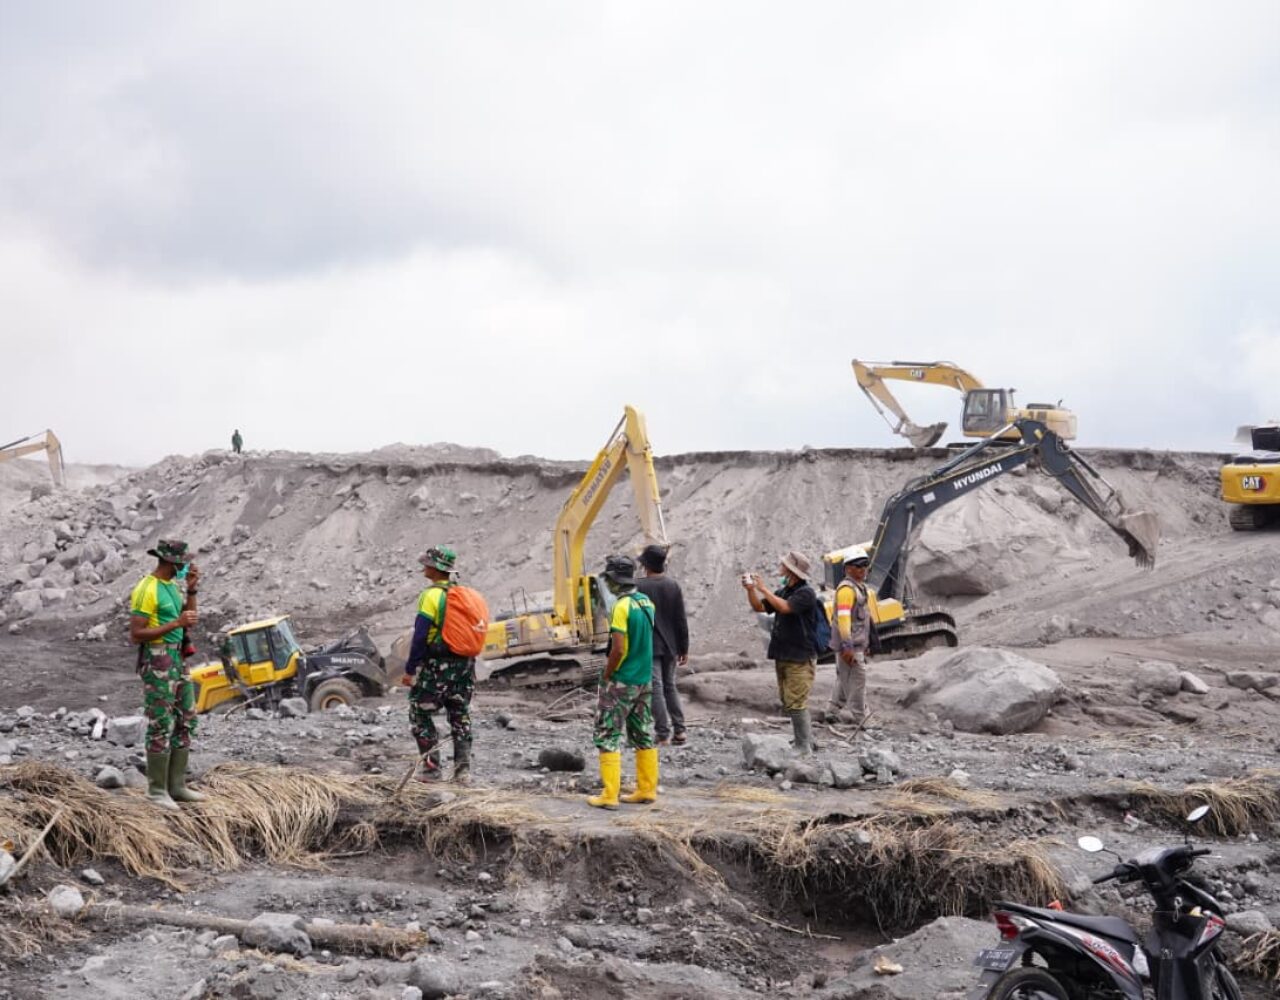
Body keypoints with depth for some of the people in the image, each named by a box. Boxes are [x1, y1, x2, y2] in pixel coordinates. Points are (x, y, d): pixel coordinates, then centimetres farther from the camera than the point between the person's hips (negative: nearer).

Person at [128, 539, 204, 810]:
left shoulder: (172, 585, 12)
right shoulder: (146, 590, -17)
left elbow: (188, 621, 15)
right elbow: (136, 635, -19)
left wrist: (192, 590, 2)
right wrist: (176, 624, -22)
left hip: (176, 659, 9)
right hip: (156, 661, -9)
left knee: (186, 721, 11)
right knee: (161, 726, -5)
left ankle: (176, 785, 18)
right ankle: (157, 790, 4)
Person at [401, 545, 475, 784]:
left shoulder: (432, 596, -13)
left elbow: (420, 636, -16)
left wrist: (410, 669, -12)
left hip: (436, 666, -7)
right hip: (465, 665, 7)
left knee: (420, 715, 6)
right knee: (460, 718, 12)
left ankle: (431, 767, 3)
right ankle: (463, 770, 7)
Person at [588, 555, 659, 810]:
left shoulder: (622, 607, -19)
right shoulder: (647, 603, 6)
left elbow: (618, 649, -23)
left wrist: (606, 676, -10)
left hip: (621, 682, -8)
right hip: (645, 680, 8)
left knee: (608, 736, -2)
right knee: (643, 735, 14)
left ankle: (609, 795, -4)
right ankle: (647, 790, 18)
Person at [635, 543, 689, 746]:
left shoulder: (638, 586, -11)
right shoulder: (673, 586, 2)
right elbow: (681, 620, 4)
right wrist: (684, 648, 11)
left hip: (649, 646, -5)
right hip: (670, 646, 5)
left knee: (656, 689, -3)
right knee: (670, 687, 16)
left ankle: (663, 735, -6)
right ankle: (679, 730, 14)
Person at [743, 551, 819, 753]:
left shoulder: (805, 593, -12)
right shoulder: (783, 592, 14)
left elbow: (784, 607, -26)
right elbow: (760, 607, 14)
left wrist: (763, 588, -19)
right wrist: (750, 590, -2)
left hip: (799, 658, -9)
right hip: (782, 656, 9)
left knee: (796, 703, -11)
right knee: (788, 702, 13)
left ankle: (803, 747, -7)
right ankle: (807, 741, 23)